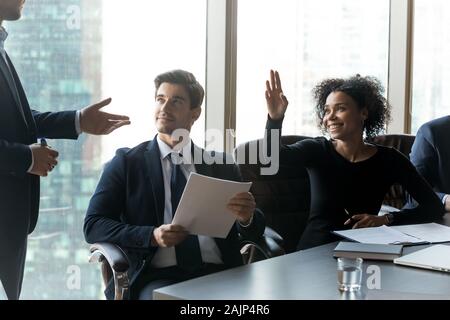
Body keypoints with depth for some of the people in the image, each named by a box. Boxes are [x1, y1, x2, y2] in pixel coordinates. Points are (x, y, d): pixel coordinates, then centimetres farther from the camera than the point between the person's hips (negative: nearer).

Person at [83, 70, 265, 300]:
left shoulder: (222, 165, 15)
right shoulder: (126, 162, 10)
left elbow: (255, 231, 14)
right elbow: (93, 226, 2)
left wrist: (246, 218, -12)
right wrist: (152, 236, -15)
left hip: (218, 274, 2)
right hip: (157, 276, -2)